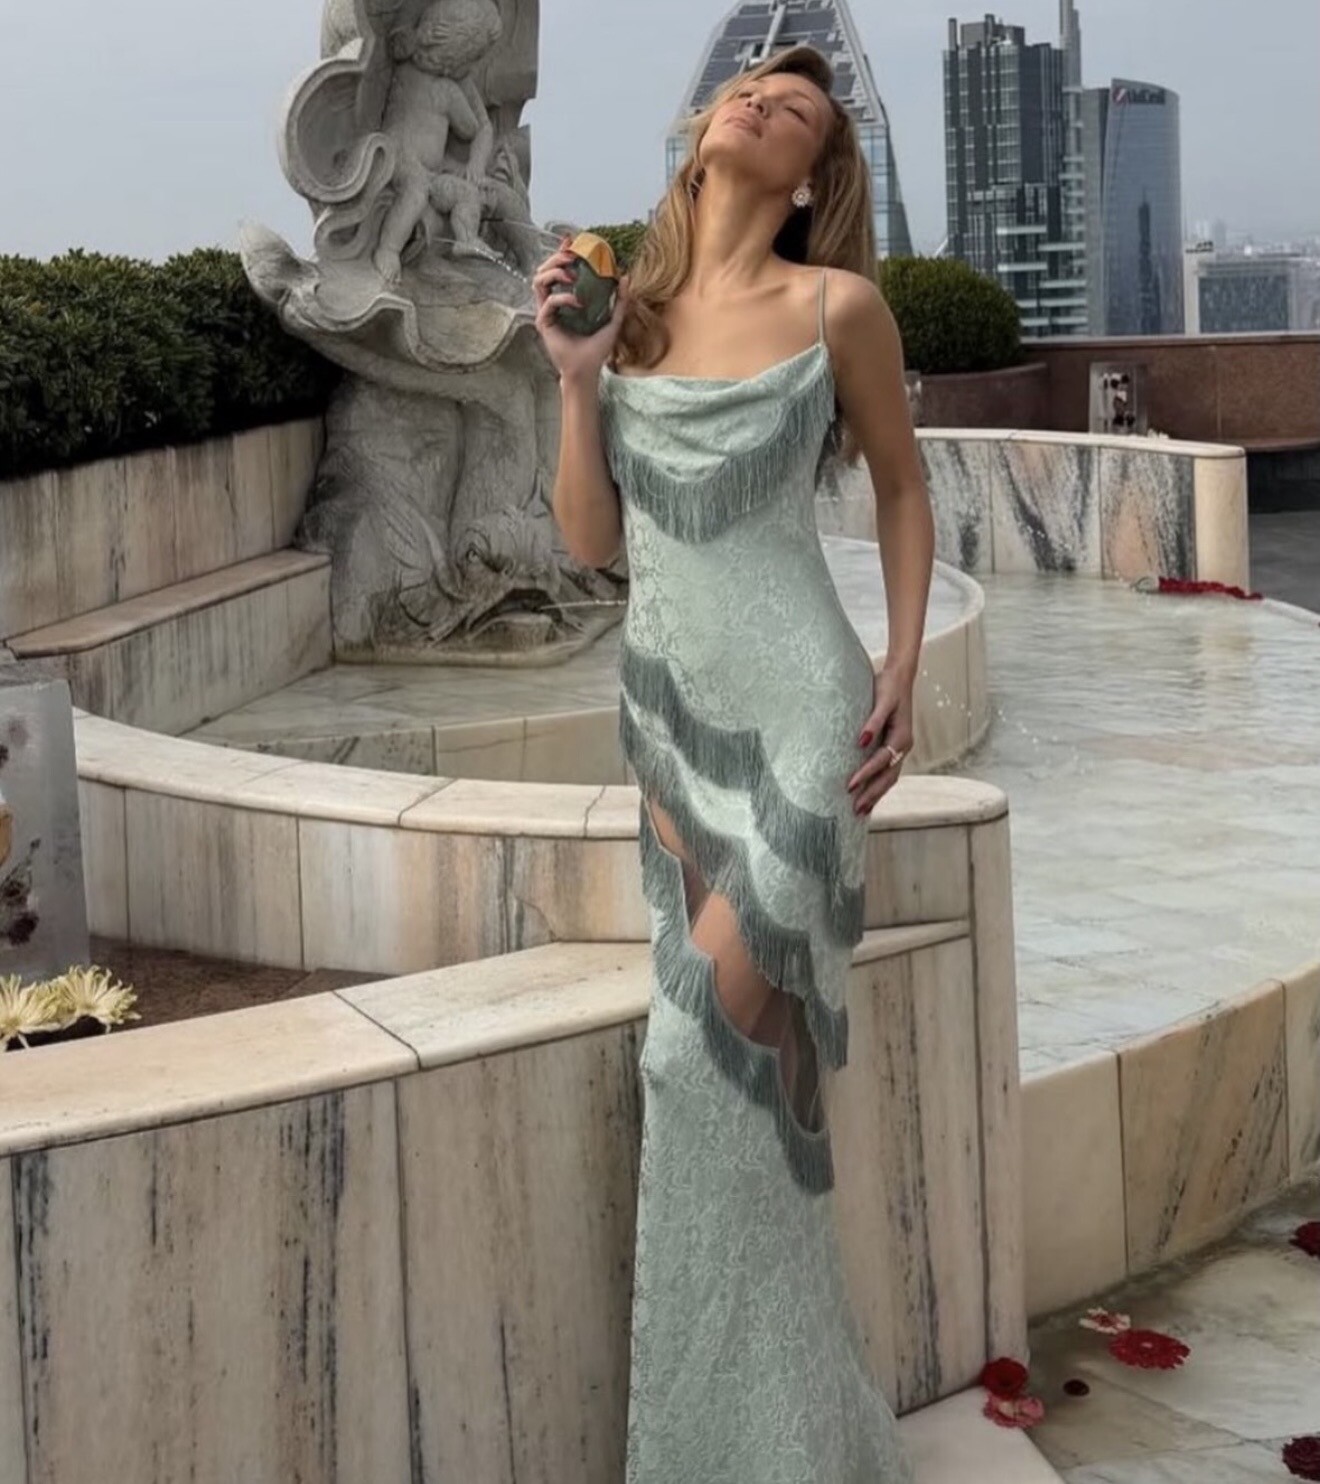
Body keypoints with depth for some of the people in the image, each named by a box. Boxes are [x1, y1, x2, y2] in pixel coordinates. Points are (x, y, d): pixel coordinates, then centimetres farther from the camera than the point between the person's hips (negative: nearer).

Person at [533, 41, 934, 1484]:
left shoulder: (838, 304, -6)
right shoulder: (627, 307, 5)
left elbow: (900, 484, 7)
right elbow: (591, 540, 5)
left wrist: (904, 669, -1)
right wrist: (577, 376, -6)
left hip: (796, 710, -4)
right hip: (666, 707, 5)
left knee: (712, 1044, -9)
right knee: (732, 1049, 10)